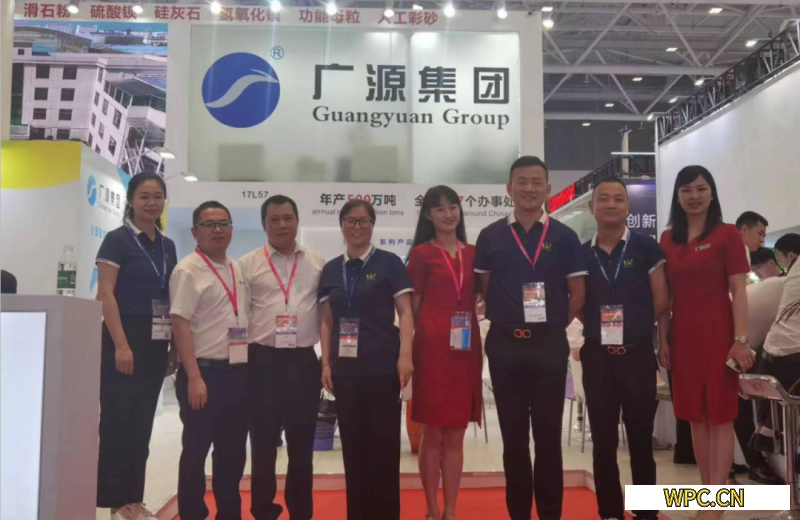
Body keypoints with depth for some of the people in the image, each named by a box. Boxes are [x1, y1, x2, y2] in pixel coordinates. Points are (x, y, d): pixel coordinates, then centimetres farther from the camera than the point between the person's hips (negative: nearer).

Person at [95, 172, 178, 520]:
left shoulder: (168, 246, 13)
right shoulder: (117, 239, -5)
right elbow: (105, 294, -12)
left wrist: (175, 347, 11)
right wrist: (121, 344, -19)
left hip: (156, 344, 6)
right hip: (124, 340, -6)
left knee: (142, 424, 11)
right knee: (117, 421, -1)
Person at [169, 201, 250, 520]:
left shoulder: (238, 270, 12)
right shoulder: (188, 270, -9)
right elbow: (180, 325, -14)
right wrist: (194, 378, -19)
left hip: (239, 372, 7)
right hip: (206, 372, -6)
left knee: (233, 450, 15)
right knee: (196, 450, 6)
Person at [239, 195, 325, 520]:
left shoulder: (317, 263, 8)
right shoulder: (248, 264, 2)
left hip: (304, 361, 2)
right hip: (263, 361, -2)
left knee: (302, 443, 11)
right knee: (264, 442, 8)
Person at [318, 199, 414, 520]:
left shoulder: (389, 263, 0)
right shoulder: (331, 270, 11)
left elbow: (405, 312, -3)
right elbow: (327, 321, 13)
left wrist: (405, 355, -14)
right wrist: (326, 363, 6)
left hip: (382, 366, -3)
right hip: (345, 368, 4)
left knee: (384, 444, 1)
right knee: (353, 444, 10)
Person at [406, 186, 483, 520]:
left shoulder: (473, 253, 13)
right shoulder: (421, 253, 1)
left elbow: (477, 300, 16)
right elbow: (413, 305, 2)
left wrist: (479, 344, 6)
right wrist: (421, 339, -5)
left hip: (466, 348, 4)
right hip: (432, 346, -4)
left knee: (456, 434, 9)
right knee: (433, 433, 3)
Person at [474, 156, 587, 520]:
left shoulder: (564, 237, 2)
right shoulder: (490, 236, 4)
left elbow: (577, 293, 4)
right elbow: (482, 290, 8)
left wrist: (552, 326, 3)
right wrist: (508, 323, 2)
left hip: (550, 346, -1)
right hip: (504, 346, 1)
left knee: (548, 434, 7)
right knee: (513, 436, 9)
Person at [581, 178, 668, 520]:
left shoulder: (646, 247, -1)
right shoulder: (581, 254, 5)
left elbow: (661, 301, -1)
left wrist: (633, 328, 4)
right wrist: (598, 328, 1)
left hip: (637, 355, -2)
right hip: (597, 357, 2)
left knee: (640, 438, 6)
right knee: (603, 441, 8)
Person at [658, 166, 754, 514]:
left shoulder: (727, 235, -3)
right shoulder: (667, 239, 9)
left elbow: (738, 291, -5)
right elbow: (664, 296, 11)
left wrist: (741, 339, -12)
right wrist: (662, 340, 7)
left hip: (718, 333, -4)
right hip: (682, 335, 5)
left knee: (720, 415, 2)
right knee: (695, 416, 11)